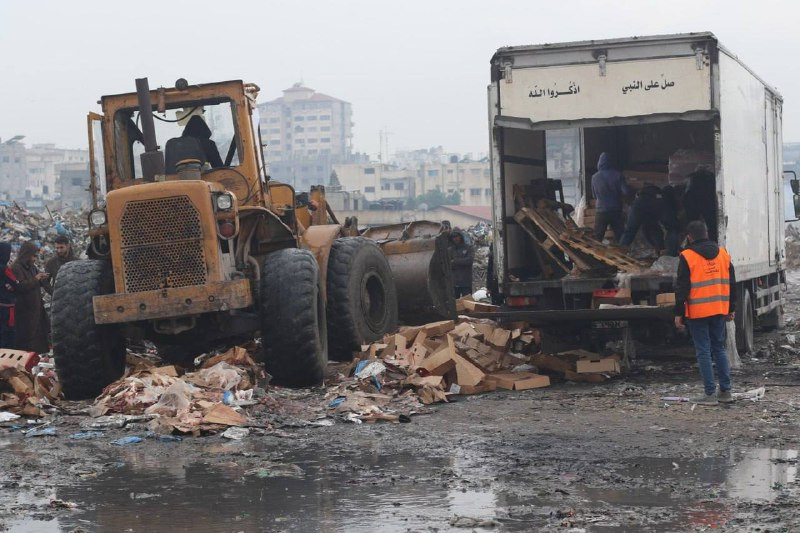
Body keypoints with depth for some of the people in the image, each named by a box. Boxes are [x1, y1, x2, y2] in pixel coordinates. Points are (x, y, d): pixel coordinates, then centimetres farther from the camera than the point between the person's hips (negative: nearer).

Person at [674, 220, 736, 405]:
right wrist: (731, 309, 20)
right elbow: (731, 284, 13)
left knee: (704, 352, 0)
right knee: (719, 349, 14)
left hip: (697, 312, -5)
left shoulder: (687, 257, -8)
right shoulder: (723, 253, 8)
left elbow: (682, 288, -9)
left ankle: (710, 393, -1)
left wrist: (678, 313, -4)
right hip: (719, 311, 5)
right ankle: (725, 391, 13)